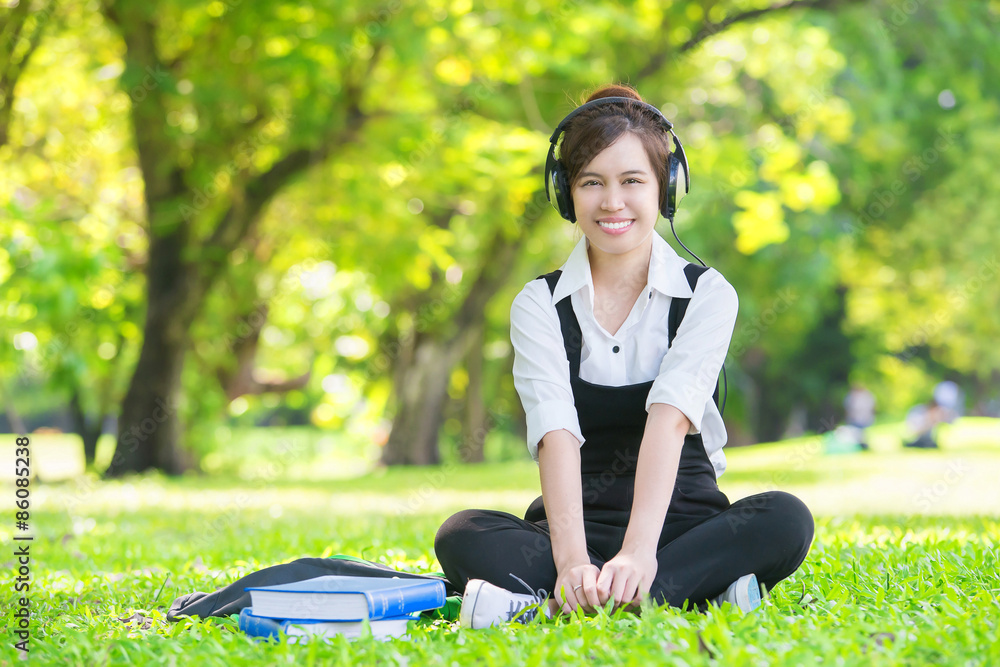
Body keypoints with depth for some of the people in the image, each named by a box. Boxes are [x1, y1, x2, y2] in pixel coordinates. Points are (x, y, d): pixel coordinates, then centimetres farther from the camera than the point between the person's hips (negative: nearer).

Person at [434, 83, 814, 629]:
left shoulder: (707, 295, 0)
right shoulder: (540, 305, 2)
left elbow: (671, 416, -18)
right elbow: (556, 431, -16)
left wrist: (640, 549, -34)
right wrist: (572, 560, -33)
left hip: (682, 519, 0)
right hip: (580, 522, 0)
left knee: (786, 520, -31)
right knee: (462, 537, -29)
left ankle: (554, 604, -38)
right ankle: (702, 588, -37)